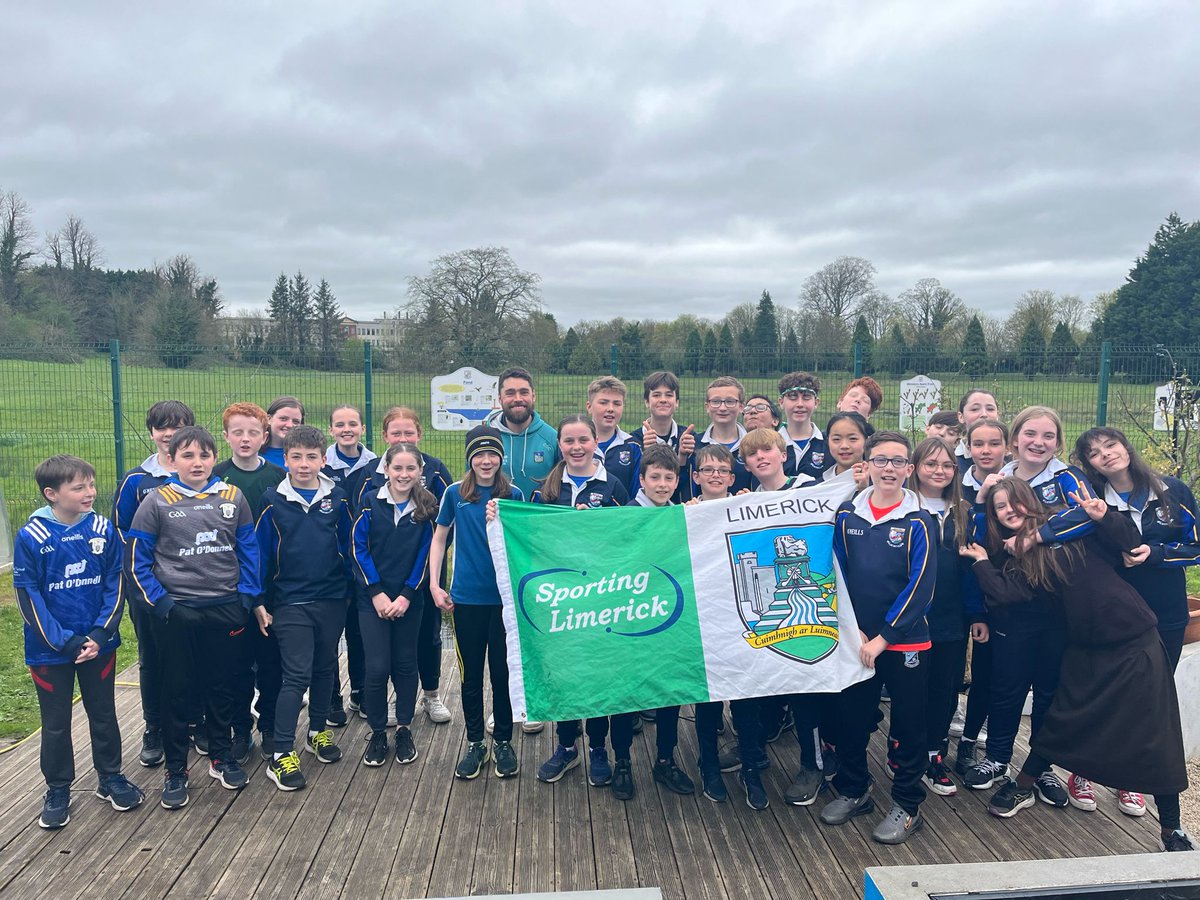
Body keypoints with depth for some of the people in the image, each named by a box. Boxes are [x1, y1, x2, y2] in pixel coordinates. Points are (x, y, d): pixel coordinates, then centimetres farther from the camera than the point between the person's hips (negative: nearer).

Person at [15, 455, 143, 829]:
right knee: (55, 724, 13)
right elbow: (29, 598, -11)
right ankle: (58, 791, 30)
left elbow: (114, 586, -3)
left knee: (103, 715, 16)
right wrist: (66, 643, -16)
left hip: (98, 644, 2)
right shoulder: (31, 537, -13)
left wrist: (100, 636, -13)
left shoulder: (104, 529, -7)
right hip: (50, 650, -2)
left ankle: (110, 777, 33)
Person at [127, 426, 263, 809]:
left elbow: (249, 551, 6)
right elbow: (136, 561, -2)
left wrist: (248, 598, 1)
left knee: (222, 687, 13)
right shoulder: (157, 501, -5)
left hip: (226, 610, 2)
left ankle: (222, 757, 30)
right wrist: (159, 603, -8)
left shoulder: (233, 498, 1)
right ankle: (175, 770, 23)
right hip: (177, 613, -2)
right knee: (177, 691, 9)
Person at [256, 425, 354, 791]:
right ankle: (281, 755, 2)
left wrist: (349, 588, 7)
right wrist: (261, 602, 1)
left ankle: (318, 731, 34)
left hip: (332, 600, 3)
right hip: (291, 604, -3)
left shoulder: (337, 498, -1)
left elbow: (348, 546, 7)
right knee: (297, 676, -6)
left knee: (325, 669, 15)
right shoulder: (274, 502, -5)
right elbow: (261, 554, 0)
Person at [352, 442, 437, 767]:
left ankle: (404, 729, 26)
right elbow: (359, 548, -5)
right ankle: (377, 732, 17)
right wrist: (377, 593, -11)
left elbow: (425, 555, -2)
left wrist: (406, 595, -10)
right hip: (373, 600, -1)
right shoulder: (371, 503, -4)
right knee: (377, 667, -1)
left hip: (409, 600, 1)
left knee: (405, 665, 10)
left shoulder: (426, 508, -1)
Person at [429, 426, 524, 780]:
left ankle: (503, 742, 26)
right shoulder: (455, 493, 0)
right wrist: (434, 583, 2)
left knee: (502, 672, 8)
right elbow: (439, 539, 9)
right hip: (466, 599, 1)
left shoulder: (514, 495, -2)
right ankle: (475, 744, 27)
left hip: (505, 598, 0)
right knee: (471, 674, 11)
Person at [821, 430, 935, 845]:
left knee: (908, 725, 8)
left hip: (905, 641, -3)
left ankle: (907, 806, 25)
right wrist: (852, 629, -5)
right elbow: (837, 575, 4)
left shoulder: (918, 523, -8)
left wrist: (883, 637, -14)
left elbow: (920, 587, -12)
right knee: (851, 718, 13)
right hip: (855, 639, 3)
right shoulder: (846, 515, 0)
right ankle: (853, 791, 33)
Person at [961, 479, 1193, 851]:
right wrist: (981, 561, -8)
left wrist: (1104, 517, -24)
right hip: (1085, 649, 3)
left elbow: (1130, 545, -9)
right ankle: (1022, 788, 31)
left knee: (1156, 736, 4)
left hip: (1135, 643, -3)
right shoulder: (1013, 559, 4)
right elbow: (1006, 594, -11)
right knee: (1062, 723, 12)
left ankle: (1172, 827, 20)